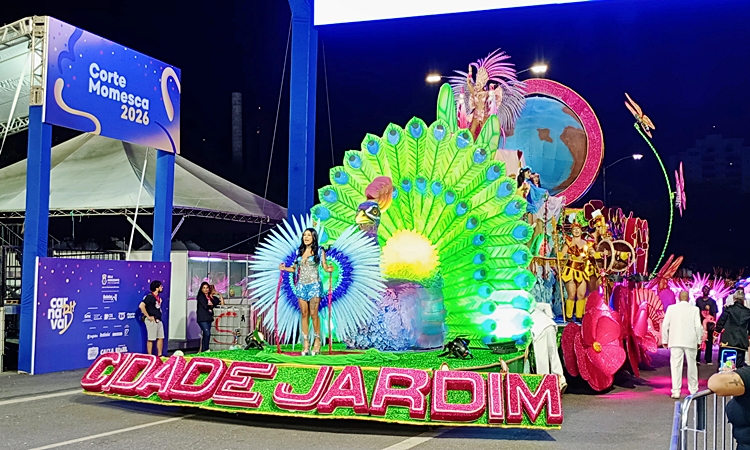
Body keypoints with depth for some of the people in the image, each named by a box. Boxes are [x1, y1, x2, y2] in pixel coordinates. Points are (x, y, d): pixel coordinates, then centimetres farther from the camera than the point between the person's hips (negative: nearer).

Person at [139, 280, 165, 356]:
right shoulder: (150, 297, -15)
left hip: (158, 320, 9)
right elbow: (141, 306, -25)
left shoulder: (158, 297, 11)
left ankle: (160, 355, 18)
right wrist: (148, 316, -19)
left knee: (161, 338, 10)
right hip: (152, 321, -9)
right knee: (151, 339, -2)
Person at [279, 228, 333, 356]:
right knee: (304, 314, 2)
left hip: (314, 285, -3)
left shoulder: (319, 251, 2)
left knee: (313, 314, -6)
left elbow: (325, 266, -1)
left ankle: (317, 341, 4)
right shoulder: (299, 251, 12)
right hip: (301, 285, 4)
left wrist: (329, 269, -23)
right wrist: (285, 268, -2)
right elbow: (295, 268, 15)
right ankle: (305, 343, 4)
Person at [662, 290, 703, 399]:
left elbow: (665, 325, 0)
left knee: (676, 366, -2)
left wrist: (665, 340, 8)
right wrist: (699, 340, 8)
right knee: (692, 365, 13)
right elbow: (698, 326, -4)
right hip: (690, 341, 1)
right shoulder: (694, 309, -1)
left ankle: (676, 391, -6)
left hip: (675, 341, 0)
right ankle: (693, 390, 23)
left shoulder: (671, 308, 0)